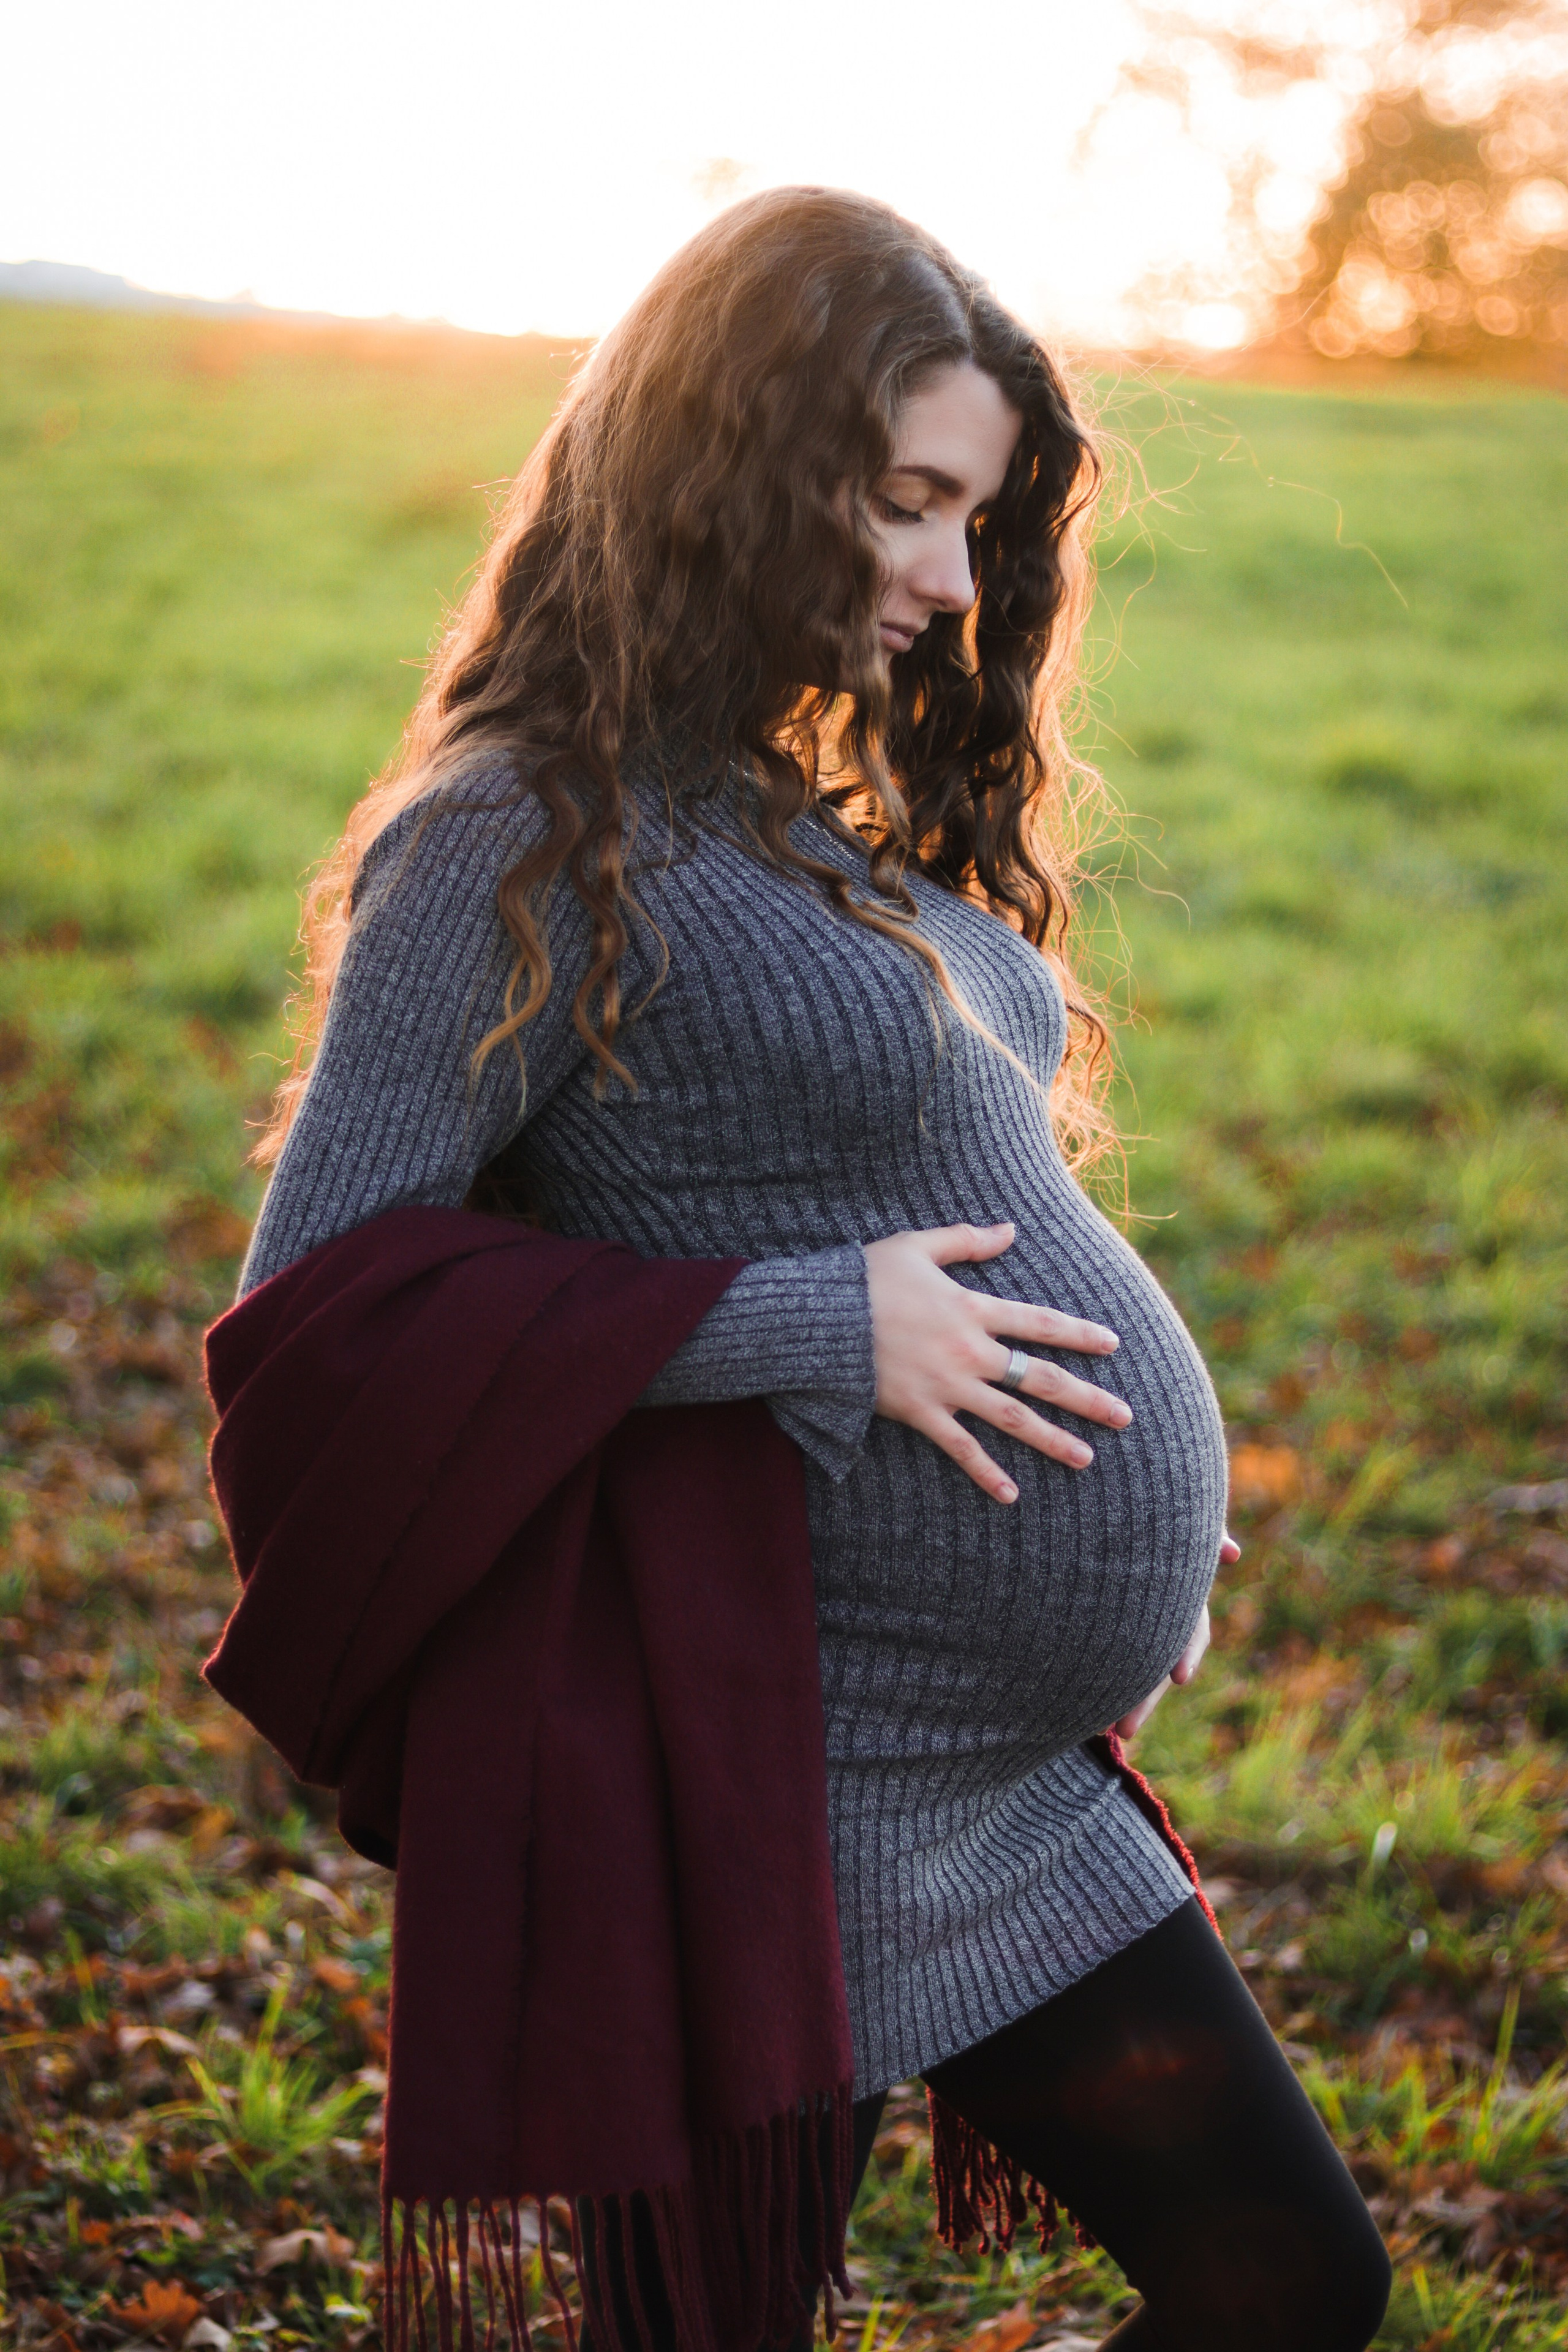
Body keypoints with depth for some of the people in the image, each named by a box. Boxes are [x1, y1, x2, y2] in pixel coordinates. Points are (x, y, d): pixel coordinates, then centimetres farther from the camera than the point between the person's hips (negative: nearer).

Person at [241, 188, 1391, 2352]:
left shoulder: (822, 816, 12)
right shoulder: (523, 842, -15)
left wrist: (1127, 1500, 8)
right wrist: (824, 1333, -20)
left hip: (1020, 1790, 9)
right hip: (796, 1787, -8)